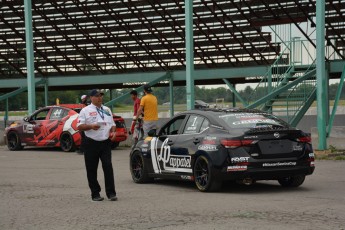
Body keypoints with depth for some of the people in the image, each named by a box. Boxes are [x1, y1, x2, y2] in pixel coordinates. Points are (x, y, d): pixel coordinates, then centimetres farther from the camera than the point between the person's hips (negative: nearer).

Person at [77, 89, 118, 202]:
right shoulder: (86, 110, 1)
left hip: (105, 143, 3)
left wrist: (113, 132, 1)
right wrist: (91, 126, -19)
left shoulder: (107, 110, 16)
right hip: (91, 143, -3)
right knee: (92, 170, 2)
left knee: (108, 167, -6)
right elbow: (79, 126, -4)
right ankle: (95, 194, 12)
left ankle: (111, 193, -3)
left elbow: (112, 124, 21)